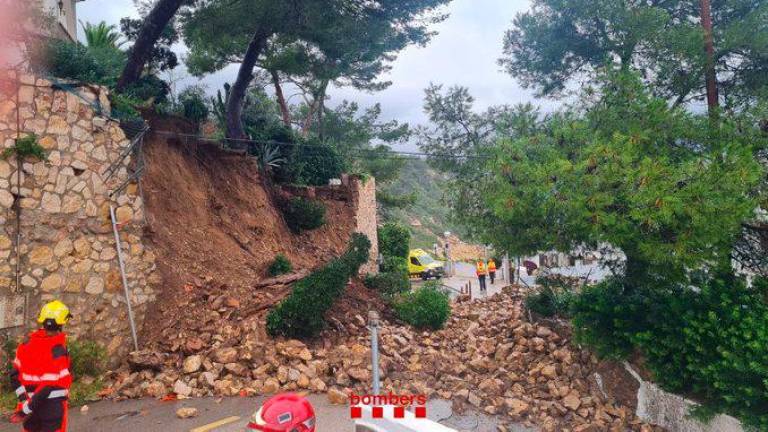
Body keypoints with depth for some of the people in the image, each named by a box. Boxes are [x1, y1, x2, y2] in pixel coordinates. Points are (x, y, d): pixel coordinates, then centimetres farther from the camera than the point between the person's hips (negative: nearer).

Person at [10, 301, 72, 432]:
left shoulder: (26, 344, -2)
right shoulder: (57, 350, -23)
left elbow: (15, 375, 1)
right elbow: (48, 386, -24)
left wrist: (24, 400, -2)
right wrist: (26, 409, -15)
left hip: (32, 403, 6)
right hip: (53, 406, -6)